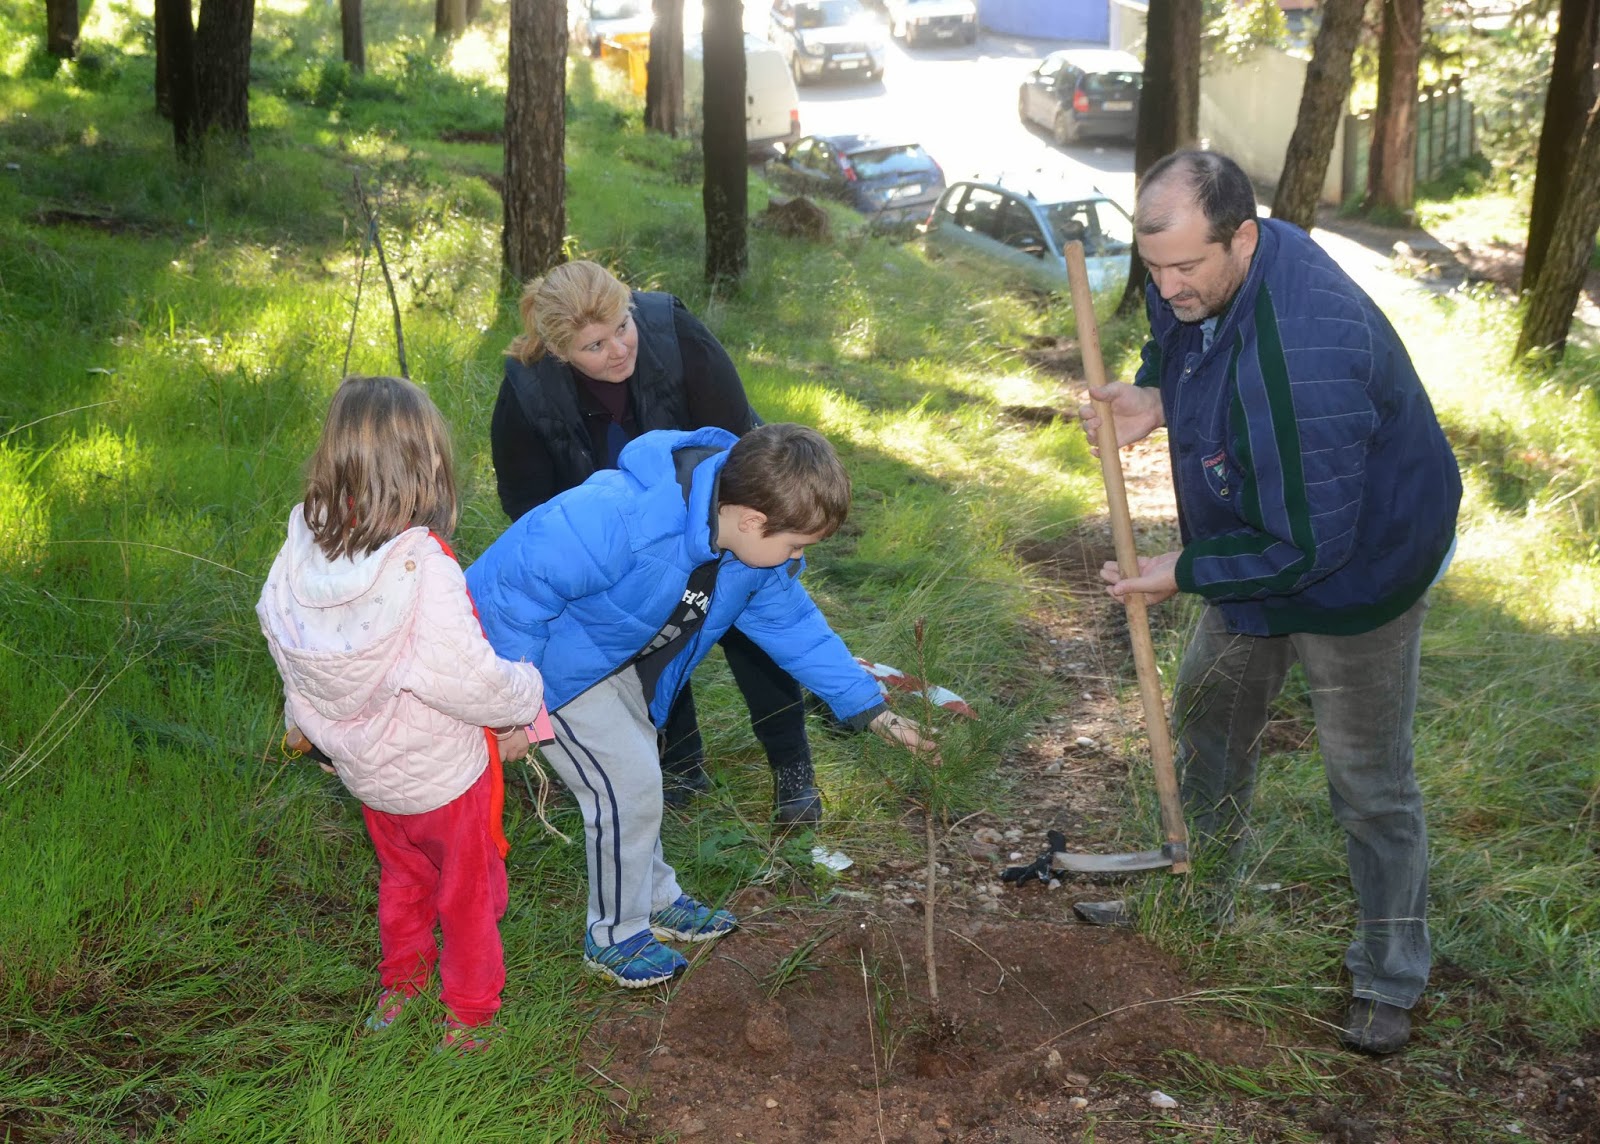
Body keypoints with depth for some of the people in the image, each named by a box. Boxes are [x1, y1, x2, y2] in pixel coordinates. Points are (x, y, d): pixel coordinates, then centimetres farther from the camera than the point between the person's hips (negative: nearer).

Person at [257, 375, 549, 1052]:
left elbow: (278, 633, 2)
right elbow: (470, 681, -31)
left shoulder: (300, 551, -15)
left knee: (401, 873, 31)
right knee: (467, 890, 20)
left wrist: (303, 719, 20)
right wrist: (527, 698, -10)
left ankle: (400, 983, 50)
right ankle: (468, 1012, 37)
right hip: (443, 773, -6)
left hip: (365, 767, 6)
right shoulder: (422, 571, -35)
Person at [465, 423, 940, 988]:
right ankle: (615, 936, 13)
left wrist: (872, 710, -1)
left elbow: (794, 625, 0)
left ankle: (655, 900, 43)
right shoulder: (622, 521, -42)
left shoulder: (755, 549, -14)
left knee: (635, 777, 21)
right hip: (536, 649, -8)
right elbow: (523, 583, -36)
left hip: (618, 656, 8)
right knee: (628, 784, -8)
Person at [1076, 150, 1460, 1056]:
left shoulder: (1305, 351, -41)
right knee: (1209, 717, 22)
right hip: (1257, 551, 9)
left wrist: (1185, 573, -23)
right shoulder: (1193, 279, -14)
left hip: (1357, 567, -9)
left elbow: (1309, 542, -35)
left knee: (1371, 786, 5)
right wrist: (1154, 397, -12)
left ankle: (1391, 981, 25)